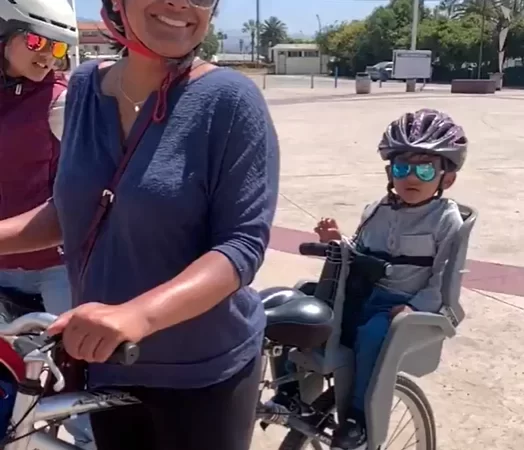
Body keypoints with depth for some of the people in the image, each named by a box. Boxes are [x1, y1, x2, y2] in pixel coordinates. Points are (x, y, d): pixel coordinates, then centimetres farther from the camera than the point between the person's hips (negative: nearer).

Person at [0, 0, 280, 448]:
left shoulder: (230, 100, -17)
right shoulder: (85, 86, -2)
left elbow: (244, 243, -21)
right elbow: (71, 210, 8)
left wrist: (138, 313, -34)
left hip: (203, 374, -4)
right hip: (105, 363, 4)